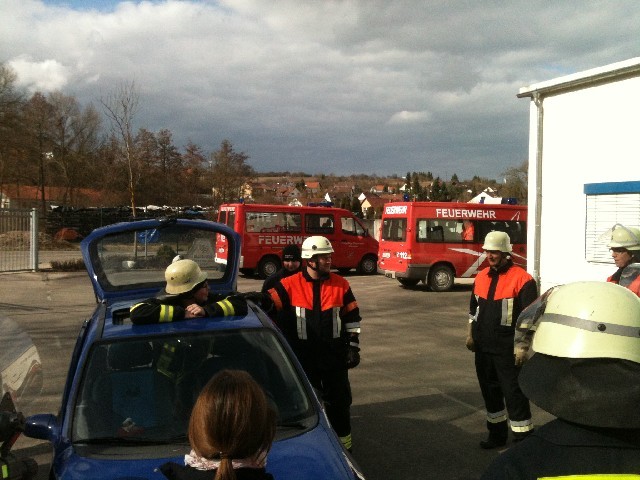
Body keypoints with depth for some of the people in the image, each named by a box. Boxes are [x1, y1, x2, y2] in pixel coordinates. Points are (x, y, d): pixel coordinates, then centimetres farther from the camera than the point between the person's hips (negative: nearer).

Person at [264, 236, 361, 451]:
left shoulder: (340, 284, -1)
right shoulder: (290, 285, -8)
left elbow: (352, 318, 4)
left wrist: (353, 347, 3)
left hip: (335, 357, 1)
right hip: (303, 357, -1)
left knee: (339, 400, 13)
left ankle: (344, 440, 32)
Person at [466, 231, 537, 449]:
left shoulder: (522, 279, -12)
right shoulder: (481, 277, 9)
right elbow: (473, 309, 20)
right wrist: (470, 335, 16)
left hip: (507, 349, -7)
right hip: (483, 348, 7)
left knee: (514, 394, -4)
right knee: (489, 390, 16)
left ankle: (523, 438, 6)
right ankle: (497, 434, 31)